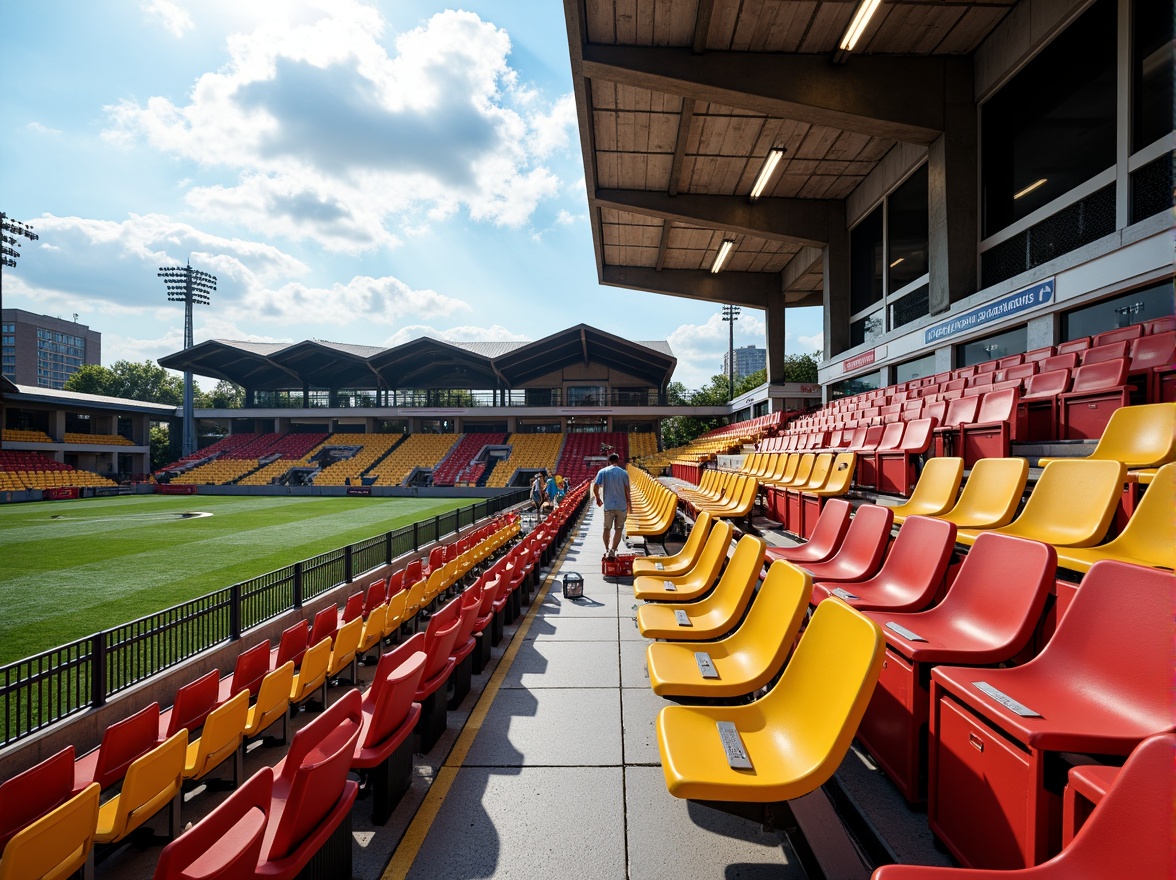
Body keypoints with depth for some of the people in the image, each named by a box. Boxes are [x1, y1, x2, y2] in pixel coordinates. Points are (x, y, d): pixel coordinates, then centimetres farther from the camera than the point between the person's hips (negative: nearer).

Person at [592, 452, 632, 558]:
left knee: (607, 528, 13)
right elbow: (627, 491, -1)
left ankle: (607, 550, 22)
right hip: (621, 506, 0)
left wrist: (598, 499, 12)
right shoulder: (623, 473, -1)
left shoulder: (602, 472, 1)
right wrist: (629, 505, 9)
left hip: (608, 506, 1)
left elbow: (595, 487, -5)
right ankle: (612, 551, -3)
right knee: (618, 529, 6)